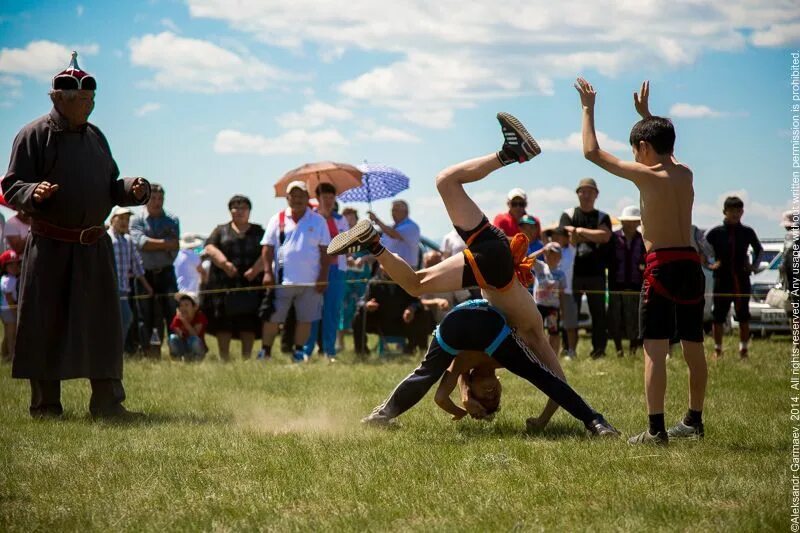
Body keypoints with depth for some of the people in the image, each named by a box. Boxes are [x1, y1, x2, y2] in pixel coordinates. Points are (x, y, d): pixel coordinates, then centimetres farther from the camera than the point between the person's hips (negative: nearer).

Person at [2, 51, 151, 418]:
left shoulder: (95, 136, 15)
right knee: (45, 325, -1)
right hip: (49, 247, -5)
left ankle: (107, 401, 9)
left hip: (94, 247, 5)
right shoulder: (34, 136, -4)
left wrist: (133, 189, -1)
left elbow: (110, 187, 19)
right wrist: (34, 193, -28)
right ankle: (45, 403, 8)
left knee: (103, 322, 4)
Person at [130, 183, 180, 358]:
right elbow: (141, 242, -14)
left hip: (166, 273, 1)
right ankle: (149, 355, 5)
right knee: (146, 316, 1)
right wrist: (165, 243, -13)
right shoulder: (137, 220, 5)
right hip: (145, 273, -1)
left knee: (172, 312, -8)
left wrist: (152, 245, -13)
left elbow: (174, 245, -6)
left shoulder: (172, 220, 10)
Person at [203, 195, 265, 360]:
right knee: (223, 324, -4)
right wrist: (225, 263, -17)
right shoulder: (221, 231, 15)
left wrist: (255, 270, -15)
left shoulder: (258, 232, 16)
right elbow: (210, 248, 0)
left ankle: (246, 357, 3)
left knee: (249, 323, -1)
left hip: (251, 284, 0)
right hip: (224, 283, 0)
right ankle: (224, 358, 0)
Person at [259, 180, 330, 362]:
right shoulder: (278, 219, 5)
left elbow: (324, 251, 4)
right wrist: (268, 272, -6)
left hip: (310, 280, 1)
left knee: (305, 318, 6)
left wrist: (323, 276, -2)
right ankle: (265, 352, 9)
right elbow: (267, 248, 4)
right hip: (282, 279, -1)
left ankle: (299, 352, 16)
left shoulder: (318, 221, 5)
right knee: (272, 317, 1)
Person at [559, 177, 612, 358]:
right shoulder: (568, 215, 9)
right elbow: (566, 237, -8)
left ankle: (599, 350, 6)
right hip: (573, 272, -1)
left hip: (596, 273, 1)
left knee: (598, 313, 1)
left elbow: (605, 236, -9)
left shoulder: (603, 217, 11)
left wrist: (580, 231, -9)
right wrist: (593, 236, -12)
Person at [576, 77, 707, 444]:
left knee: (655, 349, -9)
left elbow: (592, 152, -2)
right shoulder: (685, 174, 11)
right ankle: (694, 422, 24)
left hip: (662, 266, -7)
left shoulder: (646, 175, -7)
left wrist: (588, 109, 9)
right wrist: (646, 115, 45)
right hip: (691, 265, 7)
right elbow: (667, 150, 37)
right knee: (693, 348, 14)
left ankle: (656, 429, -15)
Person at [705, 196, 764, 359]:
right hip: (722, 280, -1)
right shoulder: (715, 232, -2)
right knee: (718, 317, 3)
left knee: (744, 317, 4)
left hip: (742, 280, 1)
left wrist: (755, 265, 4)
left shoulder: (747, 232, 4)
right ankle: (717, 349, 13)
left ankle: (743, 349, 13)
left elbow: (759, 249, 19)